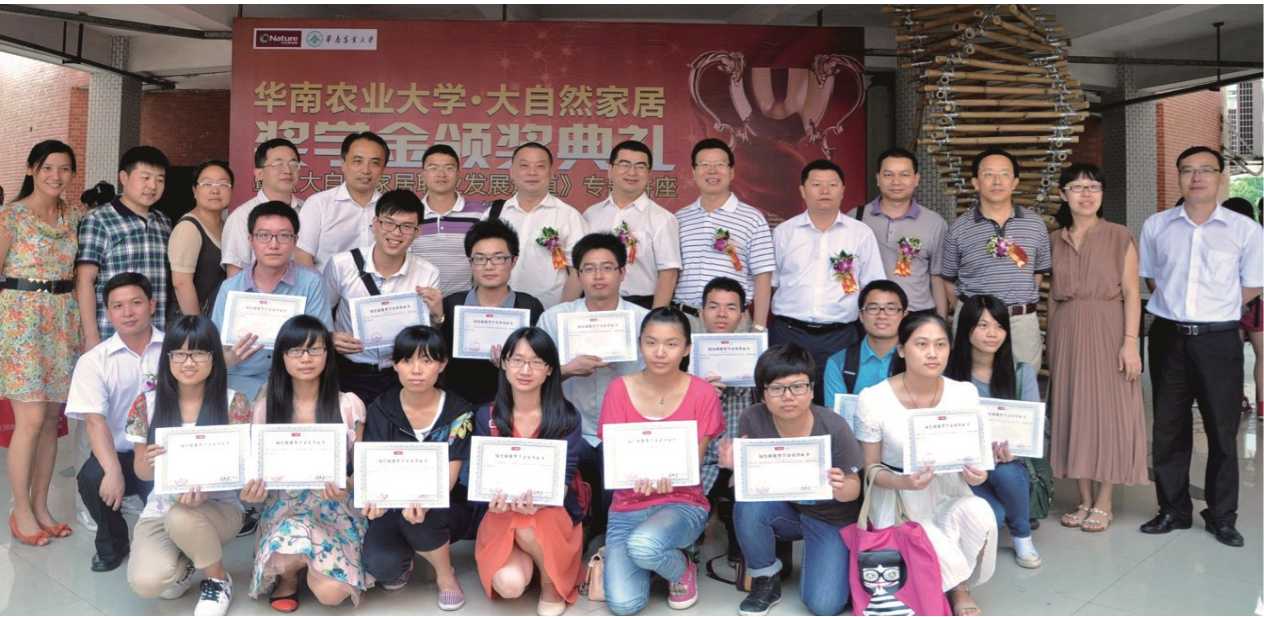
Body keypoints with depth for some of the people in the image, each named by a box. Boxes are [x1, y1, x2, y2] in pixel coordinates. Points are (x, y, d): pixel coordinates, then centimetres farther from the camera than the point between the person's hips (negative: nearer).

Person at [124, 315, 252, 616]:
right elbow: (142, 472, 4)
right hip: (161, 507, 2)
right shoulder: (147, 404, -4)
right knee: (146, 582, -25)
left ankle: (218, 579, -5)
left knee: (181, 518, -37)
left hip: (218, 506, -2)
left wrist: (205, 488, -29)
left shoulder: (234, 403, -10)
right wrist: (149, 463, -22)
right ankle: (182, 563, 14)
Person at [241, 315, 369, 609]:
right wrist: (253, 490, -19)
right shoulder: (266, 408, 1)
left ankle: (306, 562, 14)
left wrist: (347, 486, -23)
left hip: (335, 509, 0)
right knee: (284, 559, -36)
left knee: (331, 593, -23)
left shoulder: (349, 405, -3)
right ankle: (287, 575, 5)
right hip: (284, 508, 0)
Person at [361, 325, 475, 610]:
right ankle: (403, 563, 11)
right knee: (379, 565, -28)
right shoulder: (381, 410, -3)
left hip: (443, 507, -1)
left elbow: (449, 475, -16)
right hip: (394, 505, 1)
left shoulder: (459, 413, -9)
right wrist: (373, 498, -36)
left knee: (416, 516, -36)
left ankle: (446, 575, -5)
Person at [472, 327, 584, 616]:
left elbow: (564, 477, -11)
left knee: (529, 526, -37)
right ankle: (528, 559, 12)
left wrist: (538, 502, -34)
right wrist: (494, 498, -28)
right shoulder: (486, 416, -1)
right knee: (510, 585, -26)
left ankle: (552, 585, -3)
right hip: (502, 516, 1)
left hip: (554, 513, -1)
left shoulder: (566, 417, -7)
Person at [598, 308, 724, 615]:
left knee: (643, 545, -35)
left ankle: (682, 571, 0)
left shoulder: (703, 394, -7)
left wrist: (666, 476, -28)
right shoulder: (619, 390, -4)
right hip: (628, 506, 1)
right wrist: (639, 475, -28)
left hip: (682, 503, -1)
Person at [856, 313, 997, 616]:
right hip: (895, 495, -3)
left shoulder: (964, 394, -8)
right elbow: (870, 467, -8)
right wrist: (903, 482, -28)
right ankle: (955, 583, 15)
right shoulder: (873, 399, -17)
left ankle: (960, 586, 1)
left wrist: (975, 473, -23)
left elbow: (971, 456, 2)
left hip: (946, 492, 3)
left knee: (979, 512, -30)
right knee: (946, 560, -26)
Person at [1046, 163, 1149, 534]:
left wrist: (1131, 341, -13)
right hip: (1066, 334, 3)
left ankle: (1104, 503, 10)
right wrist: (1052, 342, 6)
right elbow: (1052, 295, 11)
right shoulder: (1054, 240, 9)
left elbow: (1131, 293, -5)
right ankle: (1085, 500, 15)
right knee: (1072, 411, 5)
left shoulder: (1119, 238, 0)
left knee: (1107, 410, 0)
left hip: (1106, 332, -3)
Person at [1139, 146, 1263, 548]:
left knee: (1222, 430, 6)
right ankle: (1173, 510, 23)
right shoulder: (1155, 226, 2)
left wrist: (1213, 310, -1)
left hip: (1218, 340, -2)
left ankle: (1222, 516, 20)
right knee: (1168, 428, 9)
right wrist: (1174, 305, 4)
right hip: (1168, 337, 2)